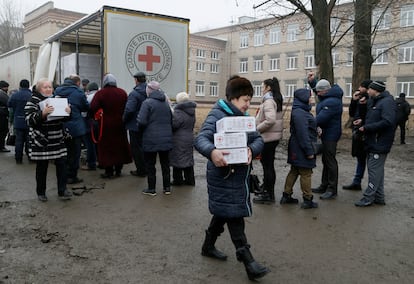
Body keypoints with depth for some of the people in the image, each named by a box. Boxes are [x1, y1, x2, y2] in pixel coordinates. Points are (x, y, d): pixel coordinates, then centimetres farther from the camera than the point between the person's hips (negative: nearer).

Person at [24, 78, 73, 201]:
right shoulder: (33, 101, -5)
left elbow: (64, 118, 18)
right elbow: (29, 119, -16)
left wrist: (68, 111, -6)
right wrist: (43, 113, -32)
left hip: (58, 140, 5)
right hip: (41, 141, -4)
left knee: (61, 164, 2)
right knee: (42, 167, 6)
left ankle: (62, 191, 11)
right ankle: (41, 192, 22)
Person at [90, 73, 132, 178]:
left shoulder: (100, 93, -10)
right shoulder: (122, 92, 0)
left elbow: (93, 108, -19)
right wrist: (122, 116, 11)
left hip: (106, 124, -3)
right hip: (119, 124, 3)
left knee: (106, 146, 6)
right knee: (120, 145, 13)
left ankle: (109, 171, 9)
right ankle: (118, 170, 20)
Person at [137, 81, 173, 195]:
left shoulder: (147, 102, -12)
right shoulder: (166, 102, 9)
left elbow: (142, 121, -18)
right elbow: (171, 120, 14)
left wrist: (140, 129, 2)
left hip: (151, 140, -5)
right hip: (166, 139, 6)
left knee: (150, 165, 6)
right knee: (165, 163, 13)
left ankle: (151, 189, 12)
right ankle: (167, 187, 20)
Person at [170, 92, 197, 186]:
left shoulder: (179, 112, -19)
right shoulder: (192, 111, 7)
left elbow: (173, 124, -21)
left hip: (179, 140, -8)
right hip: (189, 138, 8)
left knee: (177, 159, 3)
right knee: (188, 159, 14)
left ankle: (178, 180, 11)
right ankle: (190, 180, 21)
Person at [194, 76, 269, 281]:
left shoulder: (243, 117, 11)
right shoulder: (217, 115, -13)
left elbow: (258, 139, 4)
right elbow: (200, 139, -25)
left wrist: (251, 149, -20)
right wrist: (212, 152, -47)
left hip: (240, 173, 8)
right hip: (223, 174, -8)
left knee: (224, 213, 19)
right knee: (234, 215, -4)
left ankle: (208, 246, 38)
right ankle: (248, 261, 2)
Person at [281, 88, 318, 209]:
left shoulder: (300, 111, 13)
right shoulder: (299, 113, -21)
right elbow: (302, 134, -24)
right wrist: (309, 151, -22)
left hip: (297, 149, 10)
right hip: (302, 149, -10)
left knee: (294, 171, 16)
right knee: (306, 173, -1)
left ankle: (286, 196, 23)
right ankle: (307, 200, 9)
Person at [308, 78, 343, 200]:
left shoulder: (332, 102, -24)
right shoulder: (327, 97, 8)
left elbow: (321, 118, -28)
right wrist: (311, 81, 17)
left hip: (330, 135, -11)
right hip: (326, 134, 11)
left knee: (330, 161, -5)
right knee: (326, 160, 16)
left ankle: (332, 190, 3)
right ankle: (324, 186, 27)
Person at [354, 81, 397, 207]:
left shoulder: (387, 102, -16)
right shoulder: (375, 101, 15)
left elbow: (388, 122, -26)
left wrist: (366, 127, -21)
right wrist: (363, 121, 6)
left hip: (380, 143, -10)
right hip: (373, 142, 10)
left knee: (374, 170, -4)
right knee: (376, 169, 15)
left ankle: (368, 197, 3)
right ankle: (379, 197, 24)